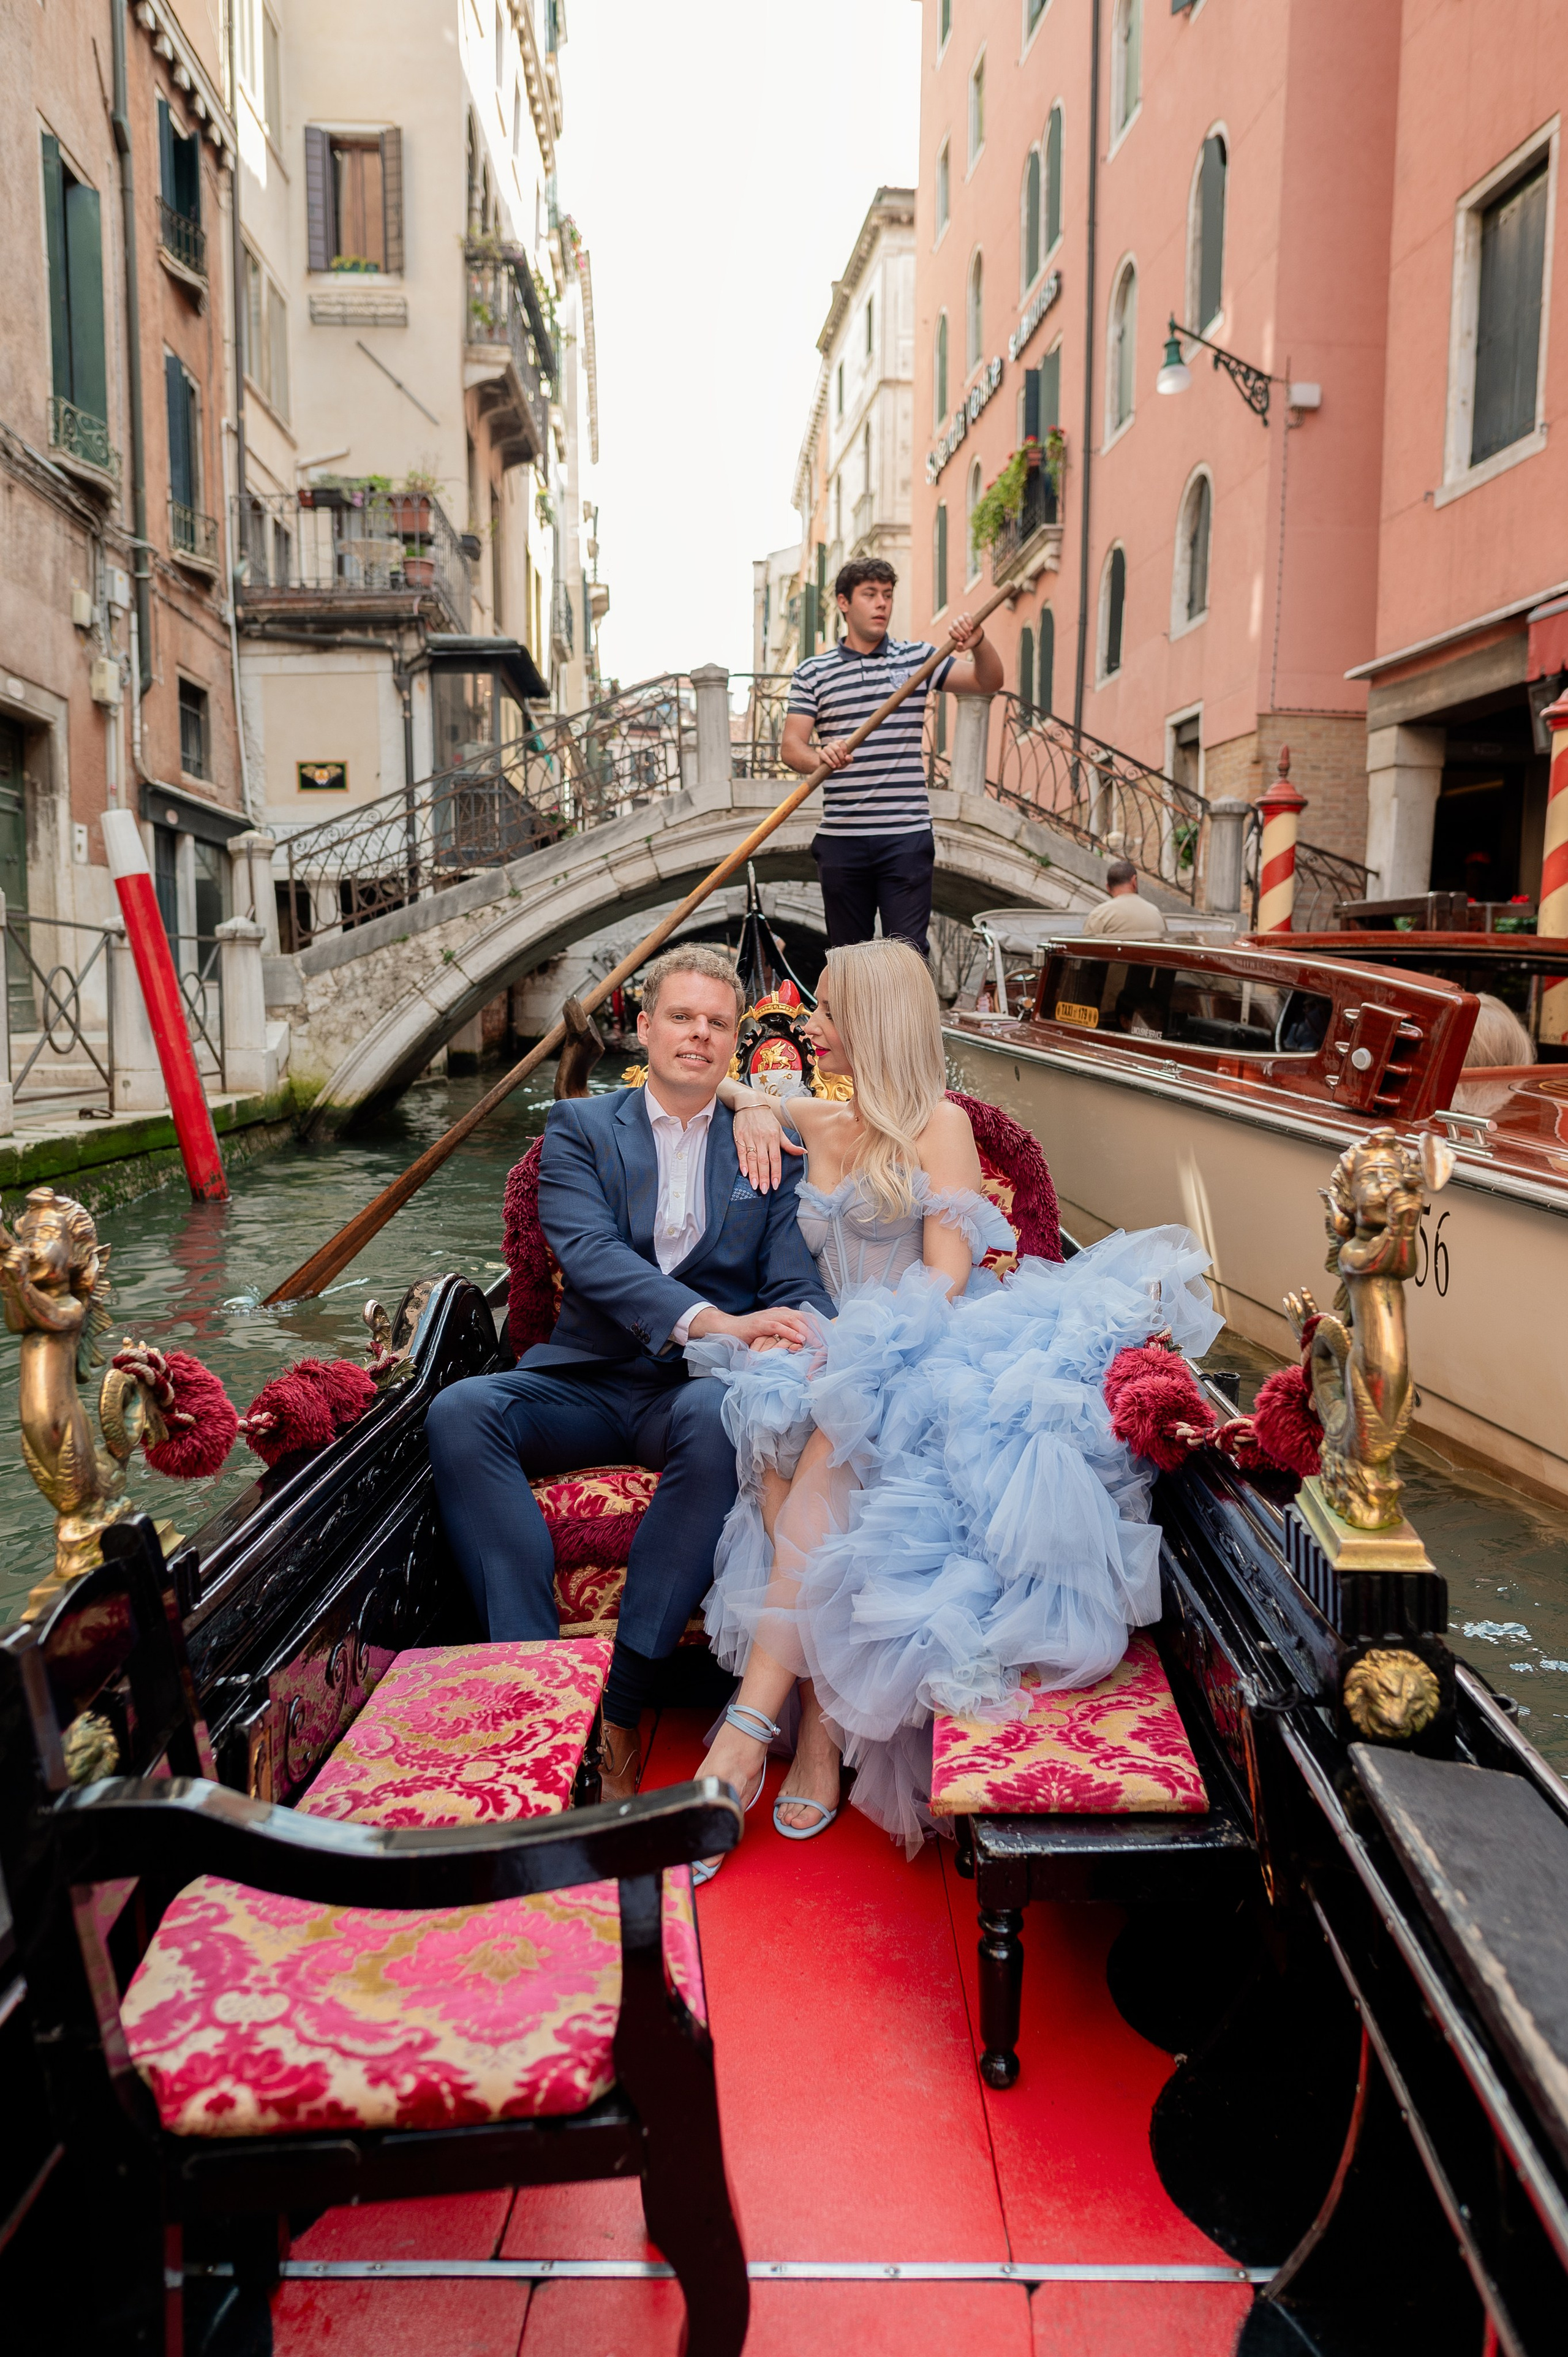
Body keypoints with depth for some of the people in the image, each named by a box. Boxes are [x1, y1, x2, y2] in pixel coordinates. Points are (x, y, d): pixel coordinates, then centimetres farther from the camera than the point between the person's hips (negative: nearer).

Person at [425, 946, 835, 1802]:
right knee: (459, 1411, -27)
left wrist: (797, 1340, -22)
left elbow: (796, 1280, 5)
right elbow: (590, 1254, -8)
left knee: (721, 1418, -36)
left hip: (701, 1385, -1)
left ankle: (619, 1710, -29)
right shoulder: (579, 1127, 10)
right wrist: (713, 1321, -25)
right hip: (586, 1380, 1)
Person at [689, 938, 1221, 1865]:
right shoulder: (820, 1128, 22)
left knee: (835, 1421, -35)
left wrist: (840, 1346, -20)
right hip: (838, 1355, 5)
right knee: (776, 1436, -29)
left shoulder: (939, 1123, 4)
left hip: (925, 1356, -4)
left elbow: (947, 1277, -7)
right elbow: (707, 1082, 40)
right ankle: (821, 1725, -31)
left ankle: (755, 1716, -38)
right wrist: (756, 1108, 16)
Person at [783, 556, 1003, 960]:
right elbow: (791, 745, -1)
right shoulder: (812, 672, 8)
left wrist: (979, 645, -20)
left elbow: (987, 682, 2)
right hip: (841, 837, 1)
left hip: (907, 835, -1)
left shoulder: (917, 658, 9)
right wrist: (819, 758, -24)